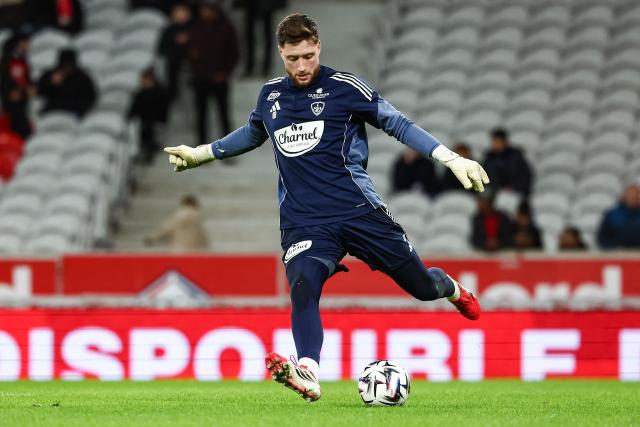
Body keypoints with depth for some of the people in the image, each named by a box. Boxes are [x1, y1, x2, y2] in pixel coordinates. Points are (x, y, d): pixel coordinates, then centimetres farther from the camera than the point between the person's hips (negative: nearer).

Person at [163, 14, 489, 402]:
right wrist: (199, 154, 37)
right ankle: (308, 376, -42)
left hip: (359, 211, -2)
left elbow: (398, 124, 0)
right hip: (304, 223, 2)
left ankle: (453, 290, 44)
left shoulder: (343, 87, -2)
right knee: (302, 285, -29)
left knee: (423, 287, 6)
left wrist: (452, 159, -8)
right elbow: (251, 134, 33)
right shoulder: (270, 96, 11)